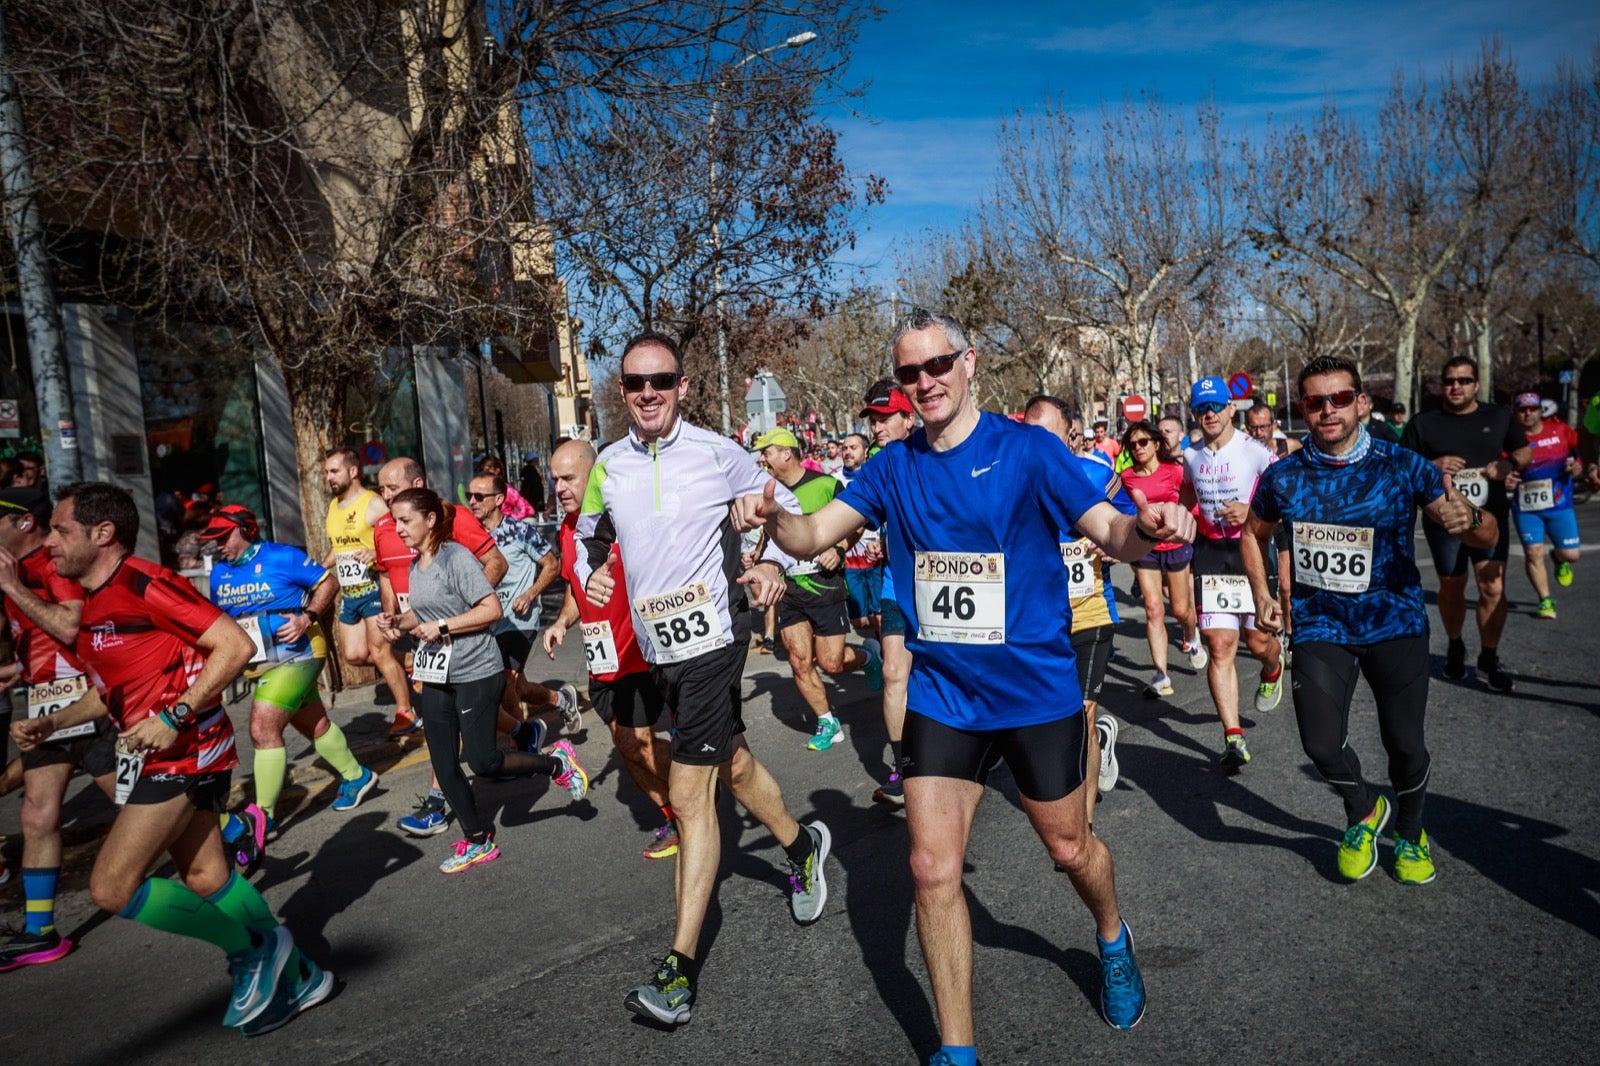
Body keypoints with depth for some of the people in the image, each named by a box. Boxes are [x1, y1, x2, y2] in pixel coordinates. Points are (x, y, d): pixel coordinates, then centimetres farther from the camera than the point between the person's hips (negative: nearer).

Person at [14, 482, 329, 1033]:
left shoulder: (143, 584, -17)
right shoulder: (94, 603, 13)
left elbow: (235, 645, -23)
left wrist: (174, 718, -25)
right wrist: (50, 722, 14)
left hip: (183, 753, -10)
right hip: (154, 756, 10)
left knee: (111, 888, -9)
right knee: (204, 877, 13)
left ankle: (254, 950, 4)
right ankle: (294, 976, 24)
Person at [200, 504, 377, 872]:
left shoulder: (282, 557, -12)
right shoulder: (219, 573, 7)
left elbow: (327, 582, -8)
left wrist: (307, 617, -21)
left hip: (297, 654, -7)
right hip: (262, 665, 7)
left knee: (262, 728, -15)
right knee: (314, 725, 17)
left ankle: (263, 815, -5)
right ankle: (355, 776, 36)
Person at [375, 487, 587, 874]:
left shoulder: (456, 557, -15)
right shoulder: (415, 565, 10)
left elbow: (492, 609, -20)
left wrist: (442, 627, -22)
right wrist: (399, 621, 4)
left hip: (475, 673, -8)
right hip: (435, 677, 8)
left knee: (483, 762, -6)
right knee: (444, 766, 8)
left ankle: (557, 763, 17)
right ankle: (478, 841, 23)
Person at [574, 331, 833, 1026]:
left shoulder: (717, 453, -8)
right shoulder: (608, 466, 4)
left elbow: (784, 504, 5)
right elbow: (590, 534, 20)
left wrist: (773, 562, -11)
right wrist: (590, 573, -1)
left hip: (710, 634, -6)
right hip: (655, 642, 6)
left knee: (689, 795, -8)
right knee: (731, 761, 22)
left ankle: (680, 970, 0)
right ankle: (802, 846, 49)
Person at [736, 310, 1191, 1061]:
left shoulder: (1028, 449, -10)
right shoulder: (895, 467, 0)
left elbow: (1111, 533, -15)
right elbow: (813, 536, -5)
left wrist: (1146, 527, -39)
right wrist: (773, 517, -28)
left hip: (1036, 689, -2)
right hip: (940, 694, 3)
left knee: (1069, 848, 17)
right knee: (933, 870, 0)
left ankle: (1112, 940, 53)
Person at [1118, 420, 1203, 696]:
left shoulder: (1174, 470, -7)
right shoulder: (1128, 477, 1)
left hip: (1176, 546, -1)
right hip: (1144, 548, 2)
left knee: (1181, 609, 8)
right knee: (1153, 610, -5)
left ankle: (1191, 639, 44)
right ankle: (1161, 675, -2)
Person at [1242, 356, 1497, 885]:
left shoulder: (1402, 465, -8)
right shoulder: (1283, 476, -4)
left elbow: (1487, 535, -8)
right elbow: (1253, 534, 15)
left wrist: (1468, 518, -33)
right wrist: (1261, 593, 2)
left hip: (1395, 622, 0)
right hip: (1319, 626, 1)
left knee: (1404, 742, 3)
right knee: (1321, 744, -9)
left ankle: (1409, 833, 36)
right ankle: (1364, 813, 27)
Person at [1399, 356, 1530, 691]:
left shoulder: (1499, 417, 6)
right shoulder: (1422, 423, 1)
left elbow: (1525, 452, 15)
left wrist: (1512, 464, -8)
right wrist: (1432, 466, -19)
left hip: (1491, 516, 1)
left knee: (1493, 588, -8)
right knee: (1451, 589, 12)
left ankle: (1489, 659, 6)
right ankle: (1455, 647, 35)